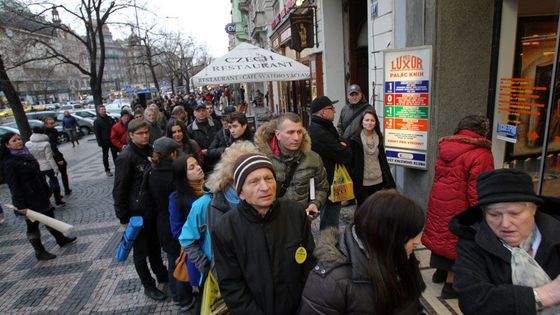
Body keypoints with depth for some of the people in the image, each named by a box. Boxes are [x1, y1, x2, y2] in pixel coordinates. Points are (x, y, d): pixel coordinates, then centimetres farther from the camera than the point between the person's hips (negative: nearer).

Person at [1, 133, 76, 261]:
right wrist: (20, 205, -22)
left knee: (50, 217, 19)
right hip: (28, 200, -7)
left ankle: (61, 239, 36)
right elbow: (14, 186, -20)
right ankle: (40, 252, 21)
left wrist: (47, 191, 15)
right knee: (32, 225, 8)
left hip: (40, 195, 8)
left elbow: (39, 174, 12)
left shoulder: (26, 154, 6)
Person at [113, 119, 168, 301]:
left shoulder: (150, 150, 1)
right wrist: (123, 218, -12)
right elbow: (119, 190, -15)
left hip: (154, 208, 6)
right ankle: (148, 286, 28)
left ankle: (162, 275, 41)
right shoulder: (126, 157, -17)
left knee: (155, 245, 22)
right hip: (137, 212, -6)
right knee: (141, 250, 12)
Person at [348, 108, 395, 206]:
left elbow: (383, 159, 12)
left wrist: (388, 180, 10)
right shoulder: (355, 138, -9)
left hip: (378, 180, 4)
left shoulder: (379, 137, 6)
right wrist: (353, 180, -12)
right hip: (361, 182, -4)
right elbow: (350, 161, -9)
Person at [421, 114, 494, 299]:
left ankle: (440, 272, 41)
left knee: (442, 234, 22)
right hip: (458, 208, -6)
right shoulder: (481, 155, -19)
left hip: (438, 202, 7)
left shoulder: (445, 147, 2)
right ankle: (450, 285, 21)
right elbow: (477, 193, -19)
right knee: (457, 242, 8)